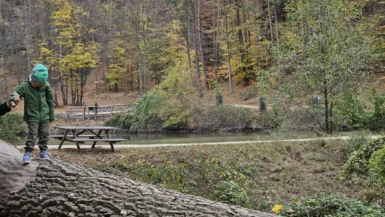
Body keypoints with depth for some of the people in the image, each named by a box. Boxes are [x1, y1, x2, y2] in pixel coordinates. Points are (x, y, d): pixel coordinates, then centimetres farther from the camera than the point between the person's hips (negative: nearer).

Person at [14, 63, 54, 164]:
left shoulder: (46, 85, -4)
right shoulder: (25, 86, -11)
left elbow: (50, 101, 5)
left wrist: (51, 115, 9)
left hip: (45, 116, 3)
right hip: (32, 116, -3)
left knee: (45, 134, 9)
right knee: (32, 135, -5)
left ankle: (43, 151, 23)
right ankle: (28, 152, 4)